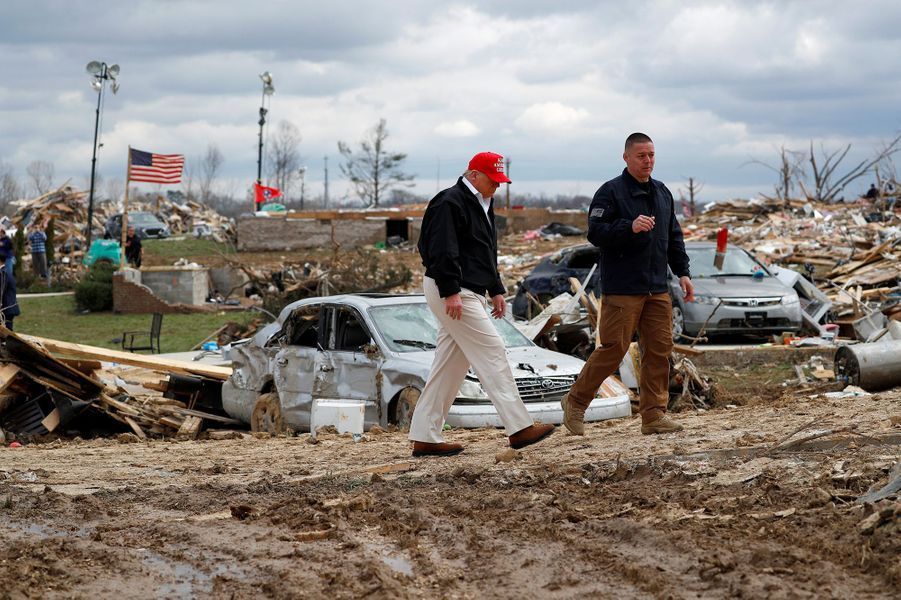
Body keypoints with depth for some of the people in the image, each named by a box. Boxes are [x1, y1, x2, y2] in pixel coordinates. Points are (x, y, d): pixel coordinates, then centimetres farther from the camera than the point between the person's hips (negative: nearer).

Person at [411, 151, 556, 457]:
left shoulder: (482, 205, 20)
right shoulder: (450, 202, -12)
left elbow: (487, 254, 27)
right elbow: (441, 251, -20)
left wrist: (496, 290, 22)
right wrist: (450, 292, -24)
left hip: (470, 293, 10)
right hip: (452, 293, -10)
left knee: (449, 366, 8)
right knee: (492, 352, -11)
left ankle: (425, 438, 11)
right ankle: (519, 428, -11)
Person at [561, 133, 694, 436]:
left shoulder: (662, 193, 16)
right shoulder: (611, 192, -6)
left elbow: (674, 237, 22)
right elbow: (595, 232, -15)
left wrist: (682, 272, 14)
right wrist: (630, 227, -27)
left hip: (657, 288, 7)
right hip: (622, 288, -7)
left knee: (659, 348, 2)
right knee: (614, 348, -6)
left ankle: (654, 414, 8)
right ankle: (575, 402, 11)